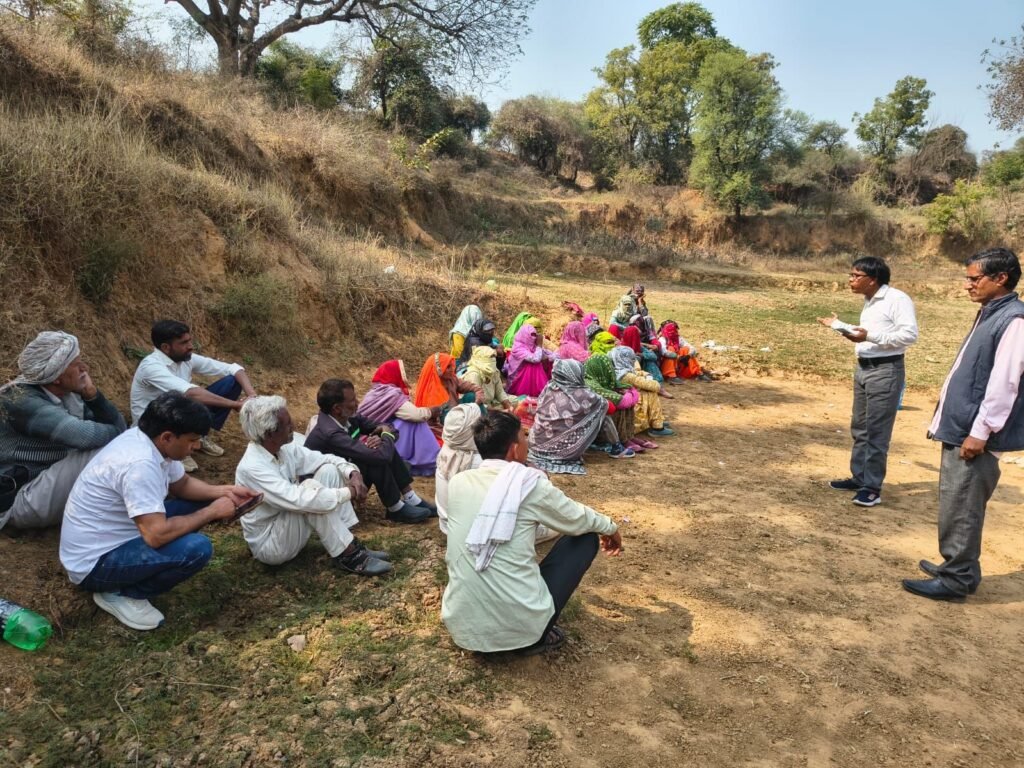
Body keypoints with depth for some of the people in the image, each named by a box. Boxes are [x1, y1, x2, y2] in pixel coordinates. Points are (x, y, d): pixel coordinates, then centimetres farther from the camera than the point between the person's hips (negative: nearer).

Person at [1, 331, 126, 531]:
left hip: (51, 484, 9)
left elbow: (117, 427, 2)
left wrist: (92, 395, -14)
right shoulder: (20, 400, -24)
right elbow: (83, 435, -36)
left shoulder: (69, 395, 2)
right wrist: (128, 438, -17)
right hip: (19, 500, -9)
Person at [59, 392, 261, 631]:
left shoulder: (149, 440, -2)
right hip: (94, 562, -10)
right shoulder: (139, 464, -31)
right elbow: (157, 535, -34)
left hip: (115, 538, 10)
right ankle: (121, 594, -4)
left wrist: (224, 491, -3)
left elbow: (181, 485, 14)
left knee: (198, 503, 7)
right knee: (196, 549, -27)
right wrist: (213, 511, -21)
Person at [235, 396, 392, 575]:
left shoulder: (284, 447, -6)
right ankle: (347, 556, -19)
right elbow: (298, 500, -39)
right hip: (269, 544, -8)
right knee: (310, 487, -30)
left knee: (329, 471, -6)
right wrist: (349, 492, -29)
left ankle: (351, 544, -7)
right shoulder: (252, 468, -30)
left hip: (289, 526, 8)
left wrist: (353, 473, -17)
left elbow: (324, 459, 4)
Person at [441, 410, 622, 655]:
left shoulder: (458, 482, 2)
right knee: (586, 537, 12)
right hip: (520, 626, -5)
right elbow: (576, 519, 10)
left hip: (462, 627, 5)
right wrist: (610, 527, 32)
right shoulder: (529, 484, -9)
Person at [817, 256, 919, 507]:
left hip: (886, 371, -9)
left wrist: (870, 336, -28)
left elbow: (910, 335, -22)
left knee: (877, 432, -5)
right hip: (863, 368, 9)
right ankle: (859, 477, 27)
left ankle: (872, 487, 2)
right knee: (859, 428, 16)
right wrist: (838, 325, 23)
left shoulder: (897, 299, -15)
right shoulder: (869, 301, 13)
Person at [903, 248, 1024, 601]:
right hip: (959, 426, 10)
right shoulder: (990, 315, 14)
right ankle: (957, 567, 29)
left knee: (960, 507, -3)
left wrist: (980, 431, -21)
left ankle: (955, 579, 8)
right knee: (956, 504, 17)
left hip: (974, 433, -10)